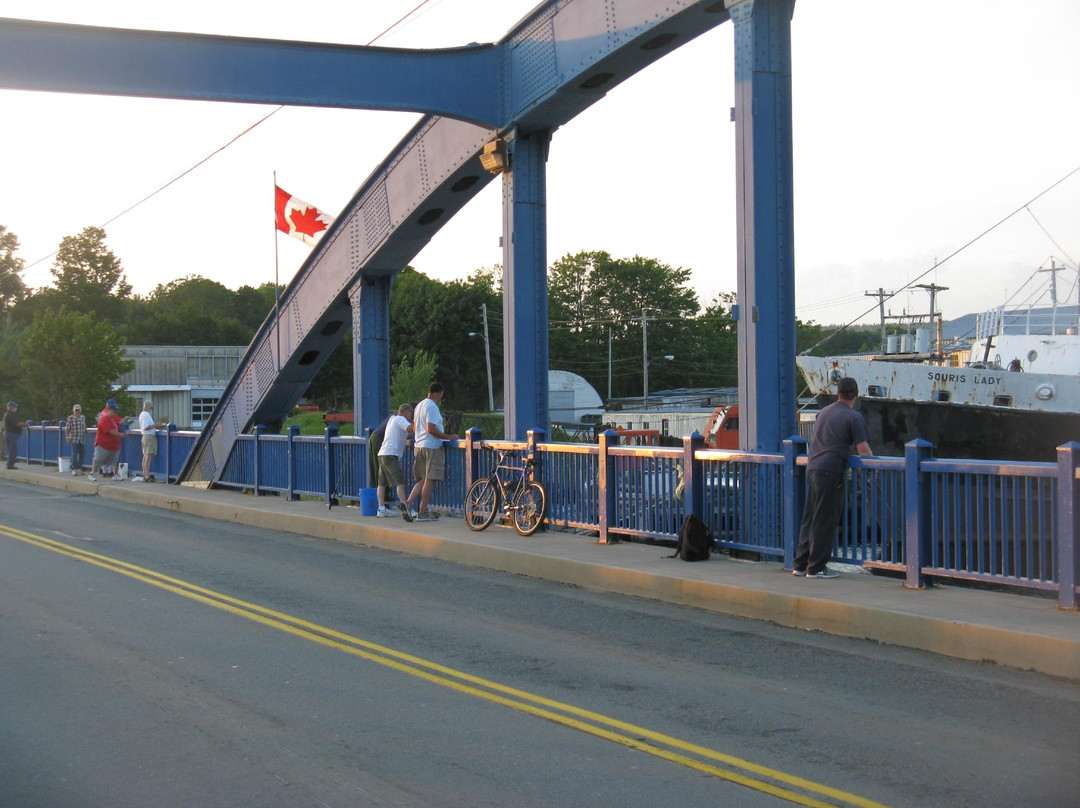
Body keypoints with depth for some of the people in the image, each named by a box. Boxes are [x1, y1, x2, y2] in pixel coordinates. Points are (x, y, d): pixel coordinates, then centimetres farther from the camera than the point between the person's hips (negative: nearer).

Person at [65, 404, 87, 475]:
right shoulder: (70, 418, -4)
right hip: (74, 439, -5)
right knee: (74, 454, -11)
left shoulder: (83, 417, 9)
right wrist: (68, 437, -9)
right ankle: (74, 470, -12)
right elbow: (67, 429, -3)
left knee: (81, 454, 8)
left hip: (82, 440, 5)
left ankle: (79, 468, 21)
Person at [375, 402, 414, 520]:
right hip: (391, 455, -10)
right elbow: (411, 428, -21)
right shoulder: (400, 419, -3)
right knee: (400, 481, -16)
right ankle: (403, 505, -31)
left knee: (382, 483, 11)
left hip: (382, 454, 10)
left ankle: (381, 509, 10)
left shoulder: (392, 418, 22)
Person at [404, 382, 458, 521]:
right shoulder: (432, 407, -14)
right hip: (432, 447, -9)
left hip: (419, 446, 9)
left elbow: (414, 428, 22)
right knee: (429, 480, -4)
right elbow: (431, 429, -21)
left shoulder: (419, 405, 16)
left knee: (422, 480, 14)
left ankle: (408, 504, 1)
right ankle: (423, 513, -3)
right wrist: (449, 437, -16)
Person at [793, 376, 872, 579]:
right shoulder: (853, 417, -4)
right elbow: (863, 449, -7)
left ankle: (800, 564, 16)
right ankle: (816, 567, 1)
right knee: (825, 521, -1)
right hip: (830, 471, -7)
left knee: (809, 518, 12)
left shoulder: (824, 412, 17)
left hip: (812, 467, 7)